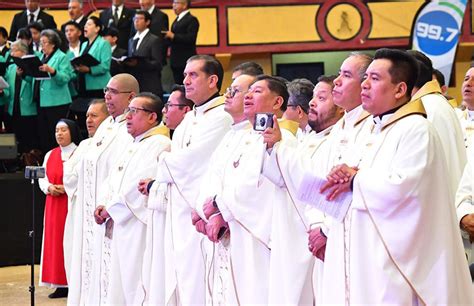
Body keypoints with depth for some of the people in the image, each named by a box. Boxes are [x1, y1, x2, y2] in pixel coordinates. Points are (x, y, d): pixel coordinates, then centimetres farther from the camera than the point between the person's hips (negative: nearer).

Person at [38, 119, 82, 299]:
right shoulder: (50, 155, 14)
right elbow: (42, 179, 13)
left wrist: (67, 188, -19)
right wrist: (49, 187, -7)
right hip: (54, 205, 6)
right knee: (55, 241, 5)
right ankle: (61, 284, 10)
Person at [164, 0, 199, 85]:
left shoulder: (191, 19, -9)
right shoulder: (177, 20, 18)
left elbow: (191, 38, -20)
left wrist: (173, 36, -18)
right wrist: (168, 37, 0)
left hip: (186, 61, -9)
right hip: (176, 60, 9)